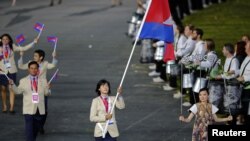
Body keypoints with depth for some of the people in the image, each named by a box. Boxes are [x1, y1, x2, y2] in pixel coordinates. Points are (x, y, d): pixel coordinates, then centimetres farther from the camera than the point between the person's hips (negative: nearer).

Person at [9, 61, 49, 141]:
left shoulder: (43, 81, 9)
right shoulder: (23, 81, 3)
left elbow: (46, 92, 4)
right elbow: (18, 91, -9)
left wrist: (48, 87, -17)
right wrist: (12, 84, -26)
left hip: (40, 109, 3)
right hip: (29, 109, -3)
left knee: (36, 128, 14)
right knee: (29, 129, -9)